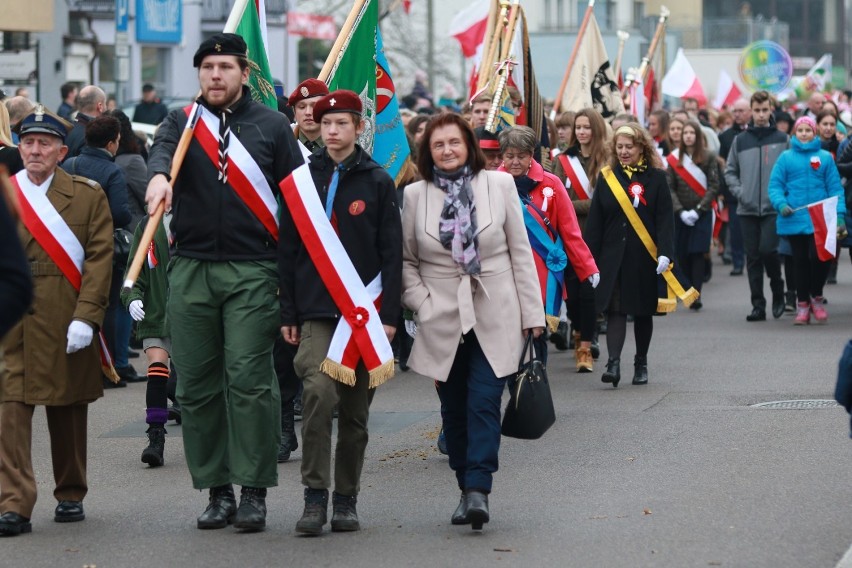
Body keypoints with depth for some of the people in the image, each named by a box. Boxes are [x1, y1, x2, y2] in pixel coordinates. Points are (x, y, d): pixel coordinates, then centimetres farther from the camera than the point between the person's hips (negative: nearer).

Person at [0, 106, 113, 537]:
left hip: (66, 325, 0)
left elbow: (99, 258, -2)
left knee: (68, 409, 11)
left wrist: (86, 316, -12)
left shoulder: (88, 195, 4)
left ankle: (71, 496, 26)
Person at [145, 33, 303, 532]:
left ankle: (254, 491, -3)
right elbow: (163, 150, -13)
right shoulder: (183, 122, 10)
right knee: (197, 383, 4)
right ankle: (218, 491, 12)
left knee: (250, 378, -9)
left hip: (253, 272, -3)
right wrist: (158, 175, -37)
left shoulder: (272, 126, 7)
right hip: (191, 270, 3)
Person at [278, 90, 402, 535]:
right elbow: (288, 251, 8)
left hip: (365, 312, 0)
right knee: (318, 391, -19)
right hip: (315, 312, 0)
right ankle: (314, 495, -15)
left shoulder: (377, 182, 4)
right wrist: (289, 314, 4)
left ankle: (346, 499, 16)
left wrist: (389, 314, -4)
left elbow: (391, 254, 2)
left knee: (355, 409, 5)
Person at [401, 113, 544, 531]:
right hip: (443, 319, 2)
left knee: (484, 402, -12)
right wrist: (423, 304, -4)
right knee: (454, 408, 6)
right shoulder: (415, 196, 4)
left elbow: (520, 252, 5)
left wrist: (532, 312, 3)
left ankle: (478, 490, -16)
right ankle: (466, 488, 17)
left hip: (494, 316, -2)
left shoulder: (499, 185, 3)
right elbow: (406, 260, 10)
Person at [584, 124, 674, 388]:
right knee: (615, 309, -9)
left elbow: (665, 219, -4)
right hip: (613, 256, 1)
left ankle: (641, 364, 22)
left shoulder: (656, 178, 1)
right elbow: (594, 222, 5)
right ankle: (613, 362, -17)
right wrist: (590, 258, -1)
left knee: (643, 311, 9)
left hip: (645, 257, -1)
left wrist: (665, 253, -15)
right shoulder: (606, 178, 5)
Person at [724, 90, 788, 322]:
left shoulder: (782, 139, 2)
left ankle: (778, 292, 10)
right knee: (753, 257, 4)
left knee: (768, 249, -14)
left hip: (773, 208, -3)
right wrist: (739, 192, -2)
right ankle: (758, 305, 9)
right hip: (747, 209, 3)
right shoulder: (740, 141, 8)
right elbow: (730, 171, 13)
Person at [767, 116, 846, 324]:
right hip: (794, 219, 1)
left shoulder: (825, 157, 4)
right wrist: (781, 204, -15)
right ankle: (802, 304, 18)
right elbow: (775, 185, 3)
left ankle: (816, 297, 12)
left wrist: (839, 215, -5)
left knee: (818, 257, -12)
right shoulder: (786, 158, 5)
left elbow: (835, 188, 3)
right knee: (800, 261, 7)